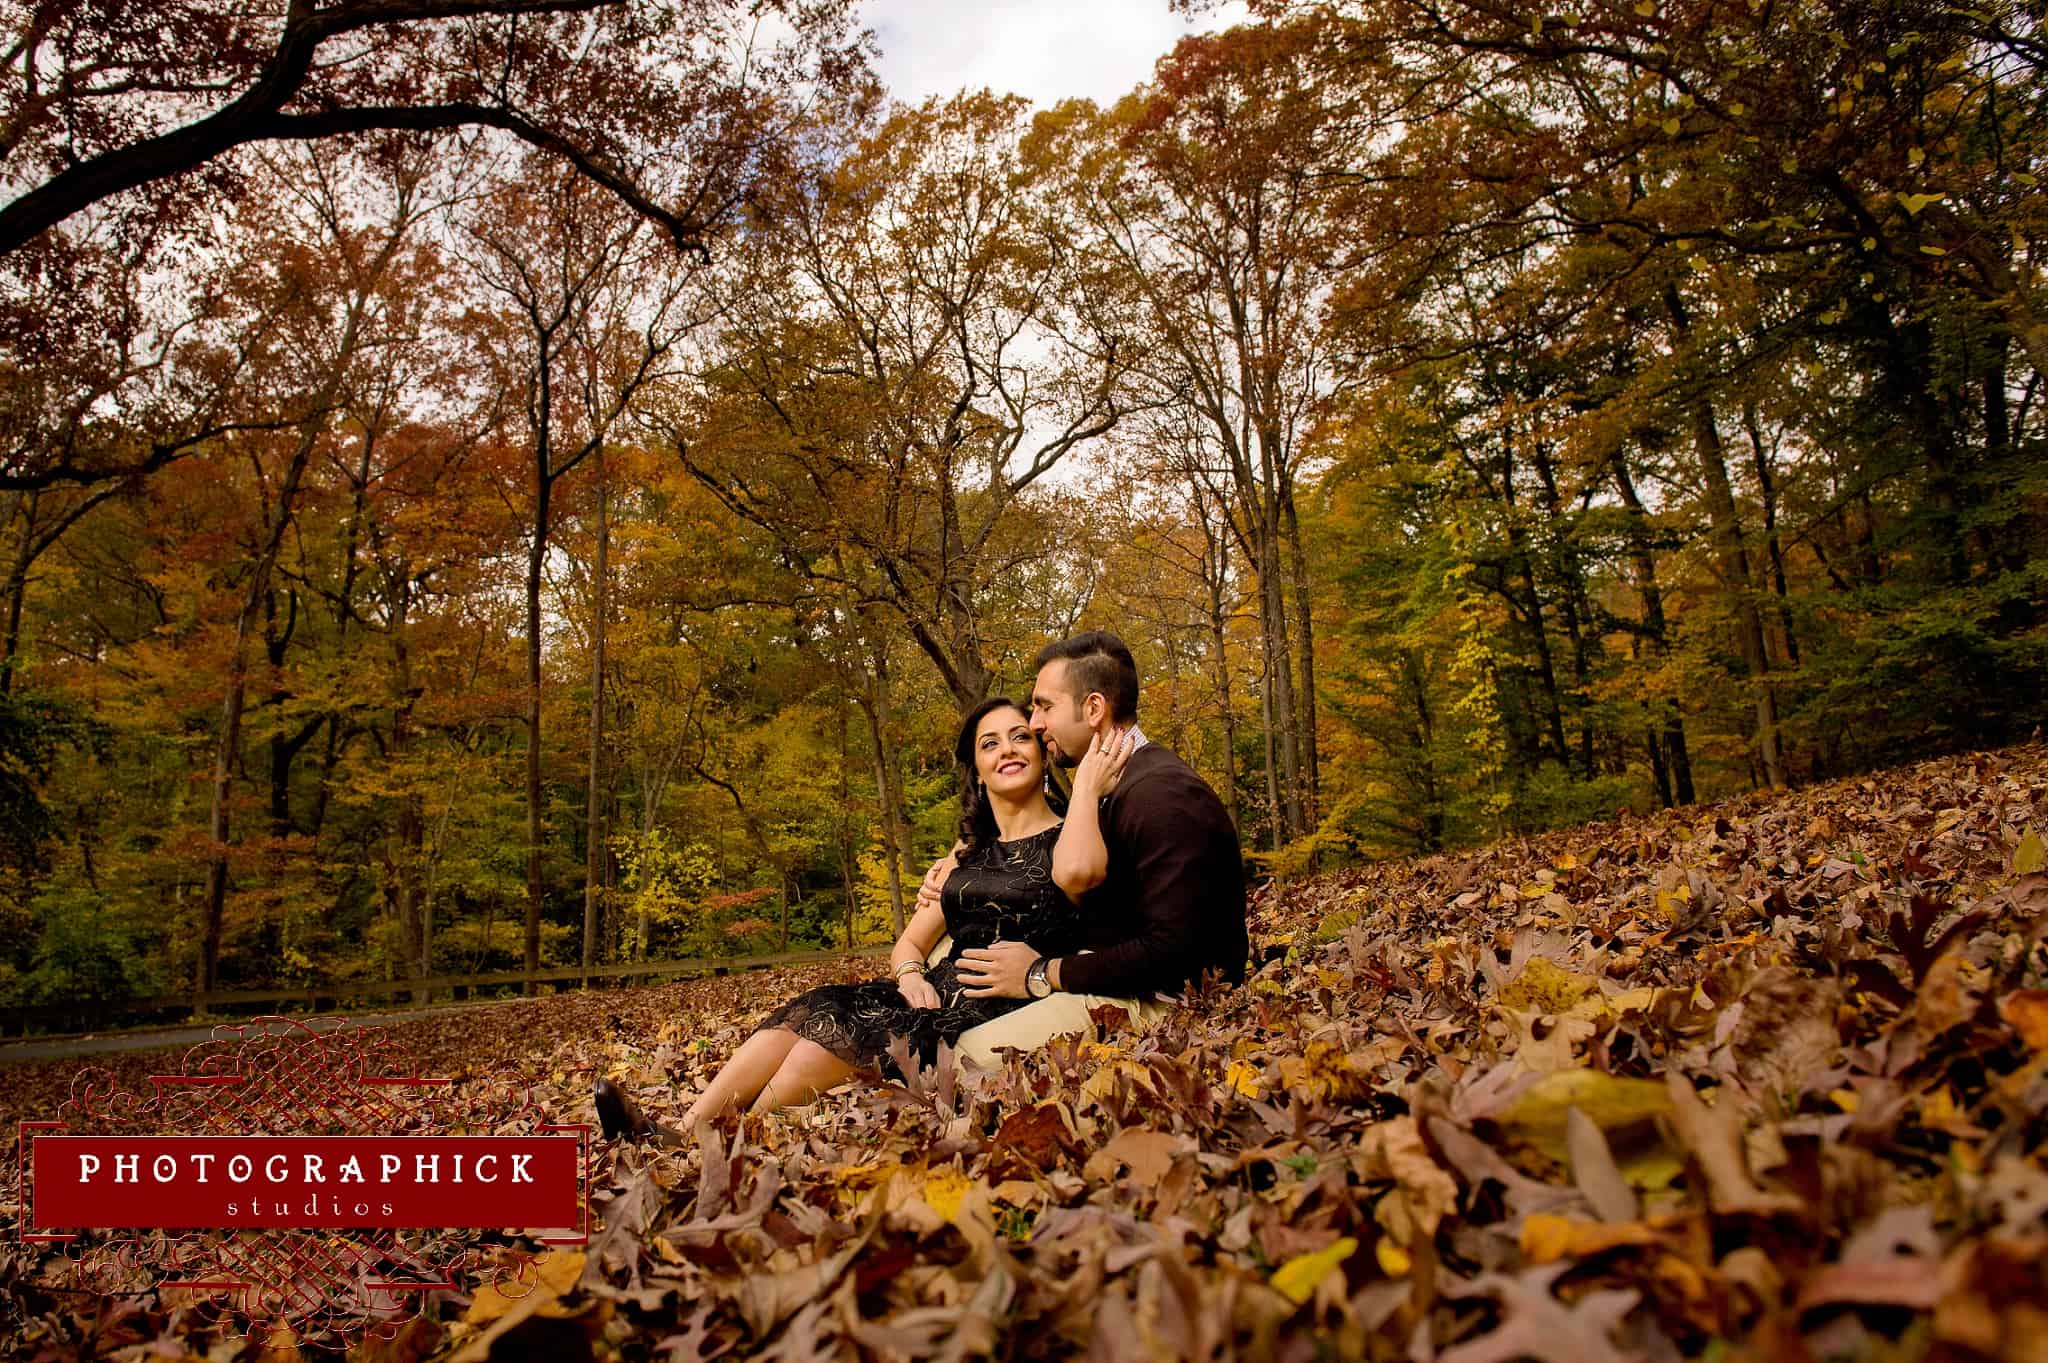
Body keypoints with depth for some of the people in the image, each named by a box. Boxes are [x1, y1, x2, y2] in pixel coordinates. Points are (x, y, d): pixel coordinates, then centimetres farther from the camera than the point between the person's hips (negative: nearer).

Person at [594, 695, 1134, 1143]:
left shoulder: (1065, 837, 1)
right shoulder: (968, 855, 20)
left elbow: (1079, 872, -27)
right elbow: (908, 945, 18)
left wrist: (1086, 789, -13)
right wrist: (911, 976, -5)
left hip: (1012, 1011, -6)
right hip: (945, 996, 6)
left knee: (850, 1024, -27)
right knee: (815, 1008, -18)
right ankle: (685, 1135, -24)